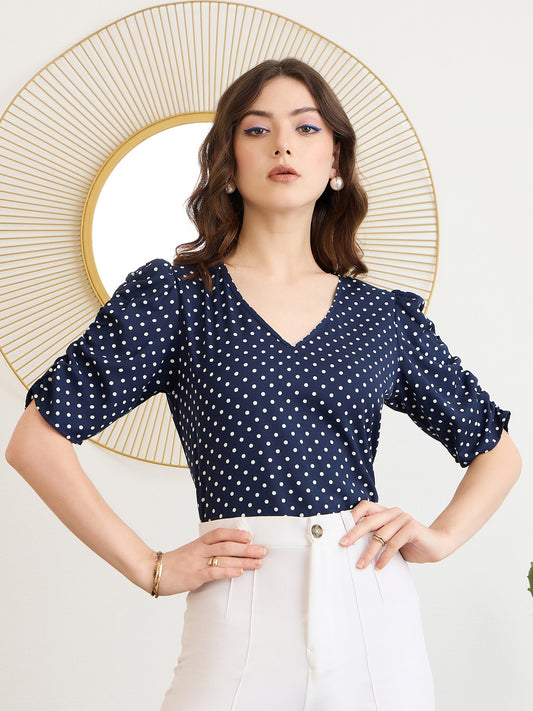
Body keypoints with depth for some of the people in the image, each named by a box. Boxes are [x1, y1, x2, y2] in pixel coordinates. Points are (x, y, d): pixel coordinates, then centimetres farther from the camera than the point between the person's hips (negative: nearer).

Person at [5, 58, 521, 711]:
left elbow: (498, 451, 19)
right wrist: (152, 568, -6)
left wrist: (441, 536, 2)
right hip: (239, 618, -2)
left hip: (375, 615, 3)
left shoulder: (386, 316, 8)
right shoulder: (174, 295, 0)